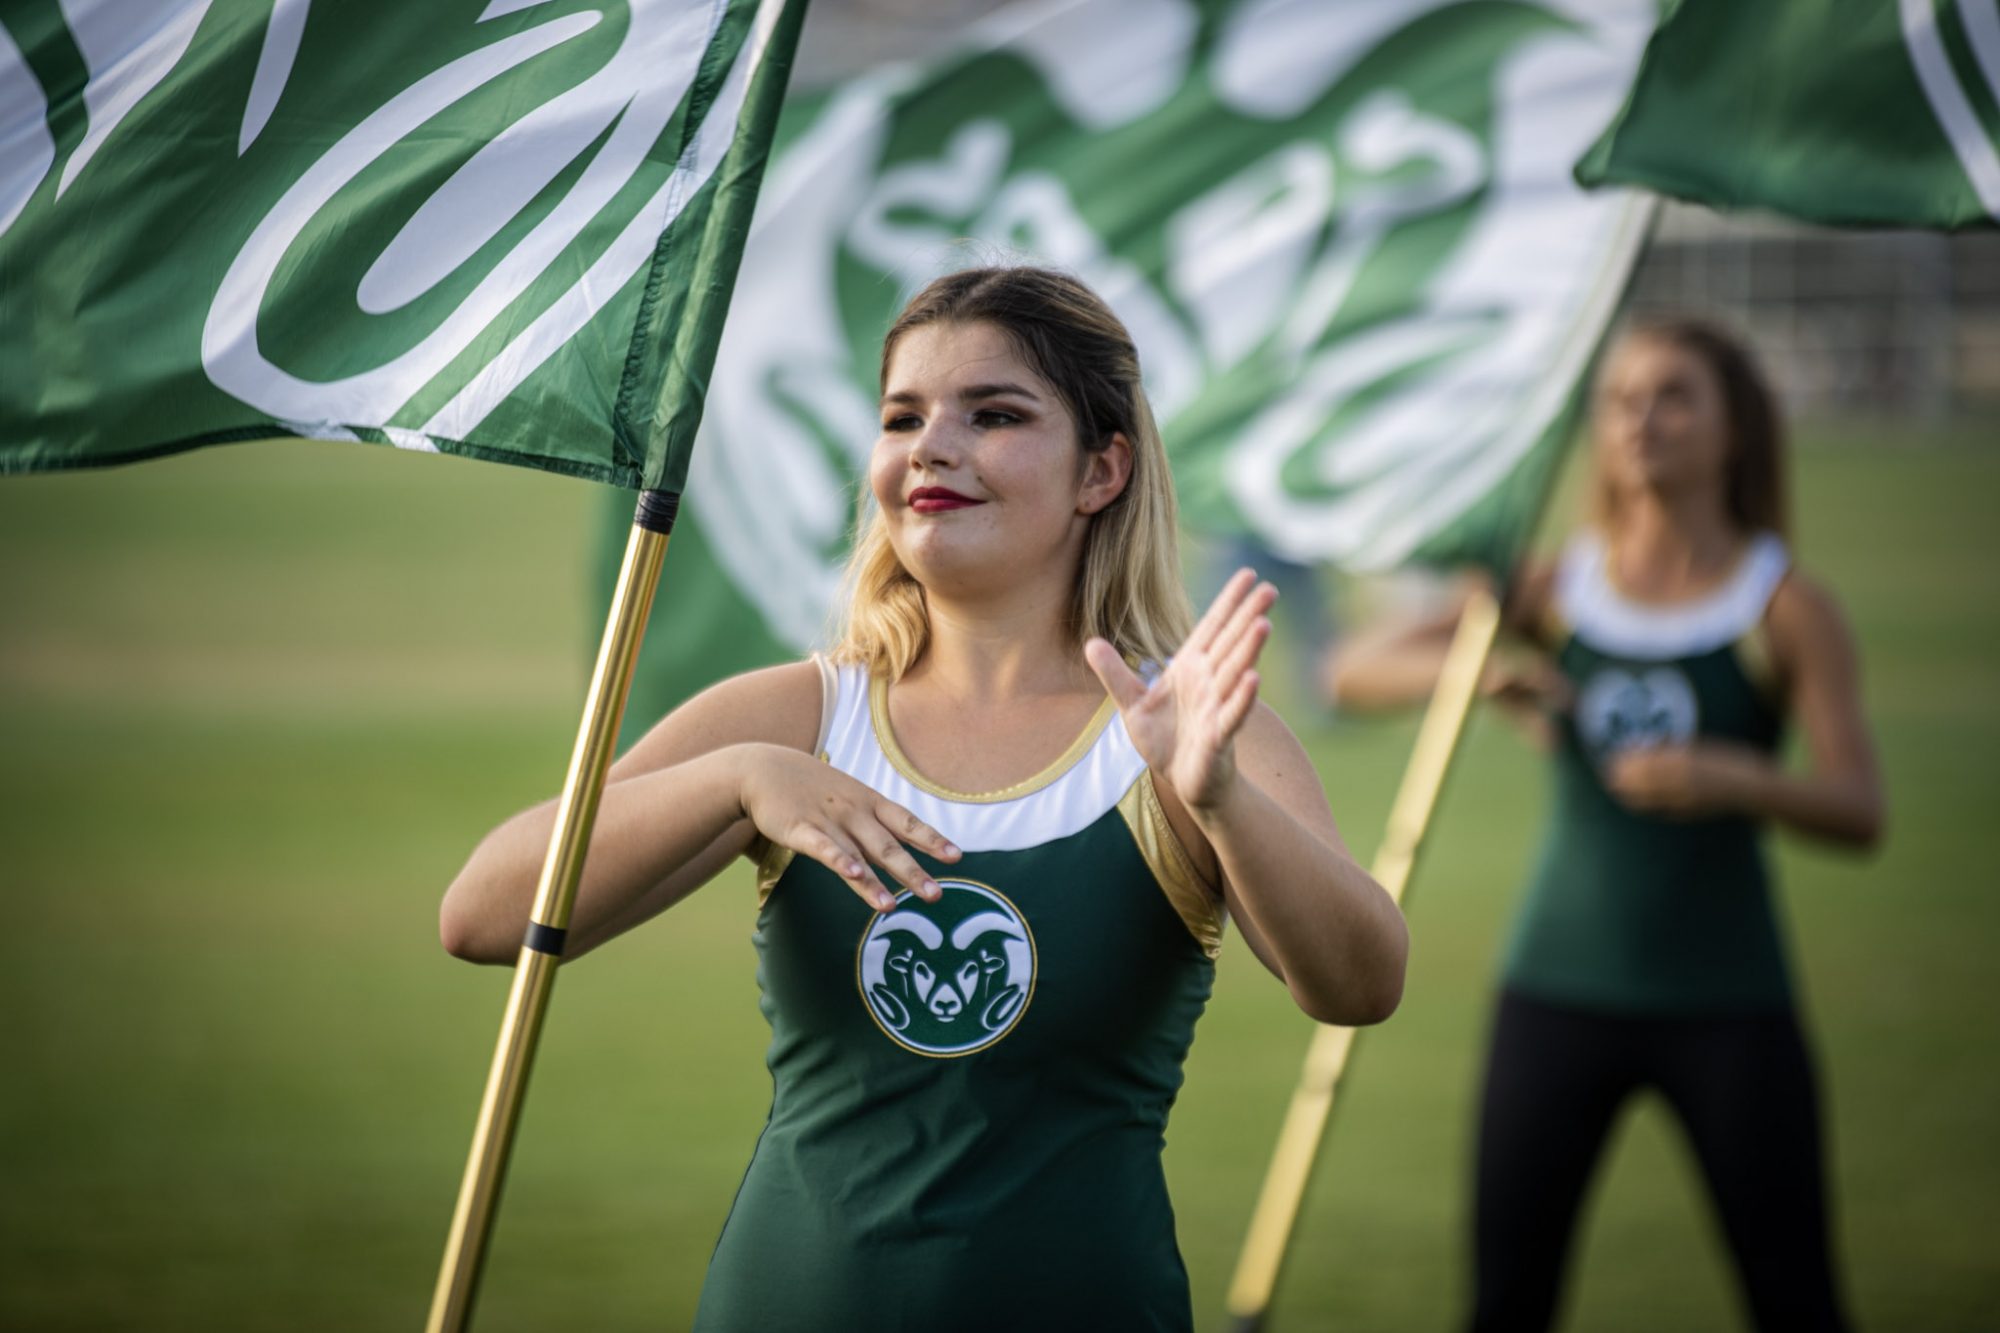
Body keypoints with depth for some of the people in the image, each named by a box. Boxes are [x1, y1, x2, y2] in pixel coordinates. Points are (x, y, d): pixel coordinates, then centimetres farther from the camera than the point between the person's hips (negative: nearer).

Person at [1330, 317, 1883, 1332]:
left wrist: (1729, 776, -32)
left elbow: (1859, 811, -13)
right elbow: (1357, 674, -1)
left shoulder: (1786, 609, -2)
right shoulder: (1556, 590, 5)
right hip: (1559, 988, 2)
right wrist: (1476, 671, -20)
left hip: (1726, 1007, -2)